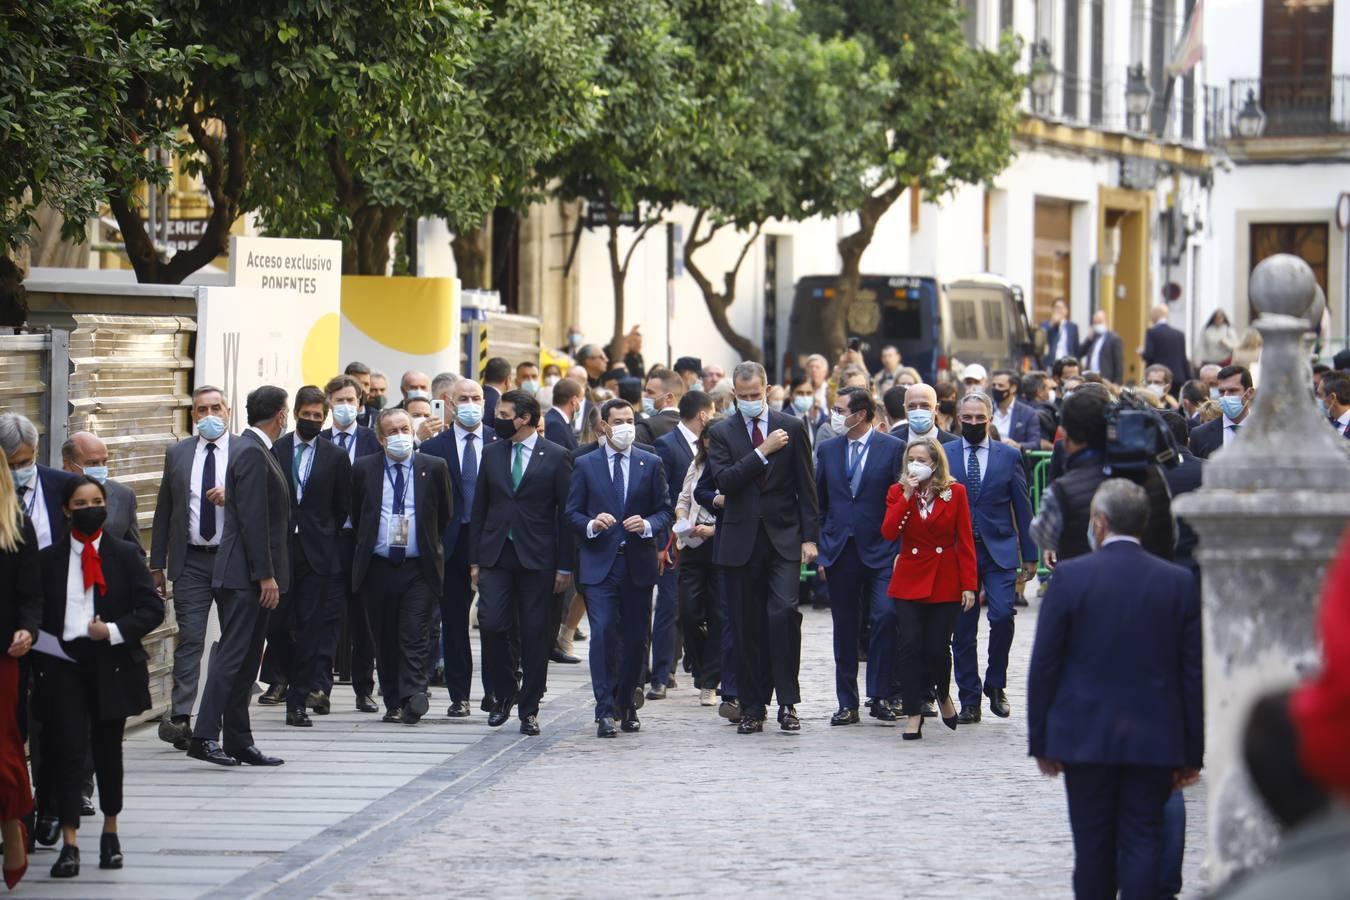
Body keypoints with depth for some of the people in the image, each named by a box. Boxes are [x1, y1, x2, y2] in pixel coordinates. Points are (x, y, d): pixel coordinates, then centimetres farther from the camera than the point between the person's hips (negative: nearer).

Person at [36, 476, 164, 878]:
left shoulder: (125, 555, 5)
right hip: (64, 661, -1)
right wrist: (41, 655, -11)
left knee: (108, 748, 11)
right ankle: (69, 842, -10)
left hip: (111, 664, 1)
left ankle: (110, 832, 27)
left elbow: (152, 608, 1)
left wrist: (114, 631, -13)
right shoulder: (49, 559, 5)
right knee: (68, 749, -9)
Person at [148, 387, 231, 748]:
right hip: (191, 562, 0)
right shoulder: (177, 454, 9)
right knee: (189, 639, -8)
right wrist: (157, 564, 9)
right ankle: (180, 718, -14)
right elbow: (163, 512, 11)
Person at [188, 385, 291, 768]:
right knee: (233, 655, -11)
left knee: (245, 660, 10)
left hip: (251, 577, 10)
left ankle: (239, 741, 13)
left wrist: (269, 573, 21)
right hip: (245, 576, -10)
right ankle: (204, 736, -13)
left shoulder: (252, 448, 17)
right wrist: (265, 576, -21)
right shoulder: (251, 453, -15)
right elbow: (252, 520, -20)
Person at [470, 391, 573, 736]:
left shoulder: (556, 457, -1)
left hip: (537, 559, -2)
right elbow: (479, 509, 12)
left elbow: (566, 513, 0)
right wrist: (474, 560, 7)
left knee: (536, 635, 0)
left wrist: (564, 566, -4)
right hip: (496, 556, 2)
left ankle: (529, 710, 10)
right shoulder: (492, 454, 9)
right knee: (491, 624, -11)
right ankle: (502, 694, 11)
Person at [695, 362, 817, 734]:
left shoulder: (791, 428, 5)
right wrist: (763, 452, -14)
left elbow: (805, 486, 5)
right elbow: (723, 481, -10)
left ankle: (787, 702, -10)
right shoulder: (722, 434, 5)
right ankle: (752, 707, 12)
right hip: (741, 542, 1)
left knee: (784, 612, -17)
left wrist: (809, 537, -1)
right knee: (747, 627, 4)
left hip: (783, 539, -1)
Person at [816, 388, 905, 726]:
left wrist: (901, 551, -7)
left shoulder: (893, 448, -1)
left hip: (880, 552, -4)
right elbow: (820, 504, 16)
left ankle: (879, 696, -7)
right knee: (845, 630, 5)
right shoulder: (827, 450, 11)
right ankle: (847, 703, 11)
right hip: (840, 554, 4)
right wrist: (820, 551, 10)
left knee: (885, 617, -17)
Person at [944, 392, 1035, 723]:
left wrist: (1029, 555, 5)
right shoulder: (943, 455, 6)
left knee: (1002, 615, -16)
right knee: (963, 629, 1)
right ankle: (969, 700, 9)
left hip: (999, 550, -1)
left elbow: (1022, 507, 8)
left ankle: (996, 684, 4)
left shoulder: (1009, 456, 6)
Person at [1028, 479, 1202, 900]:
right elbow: (1194, 672, 1)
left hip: (1085, 738, -1)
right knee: (1142, 842, 2)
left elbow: (1044, 664, -4)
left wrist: (1040, 740, 4)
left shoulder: (1070, 577, -6)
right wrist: (1192, 753, 7)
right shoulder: (1180, 582, -1)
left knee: (1093, 847, 8)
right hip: (1155, 740, 1)